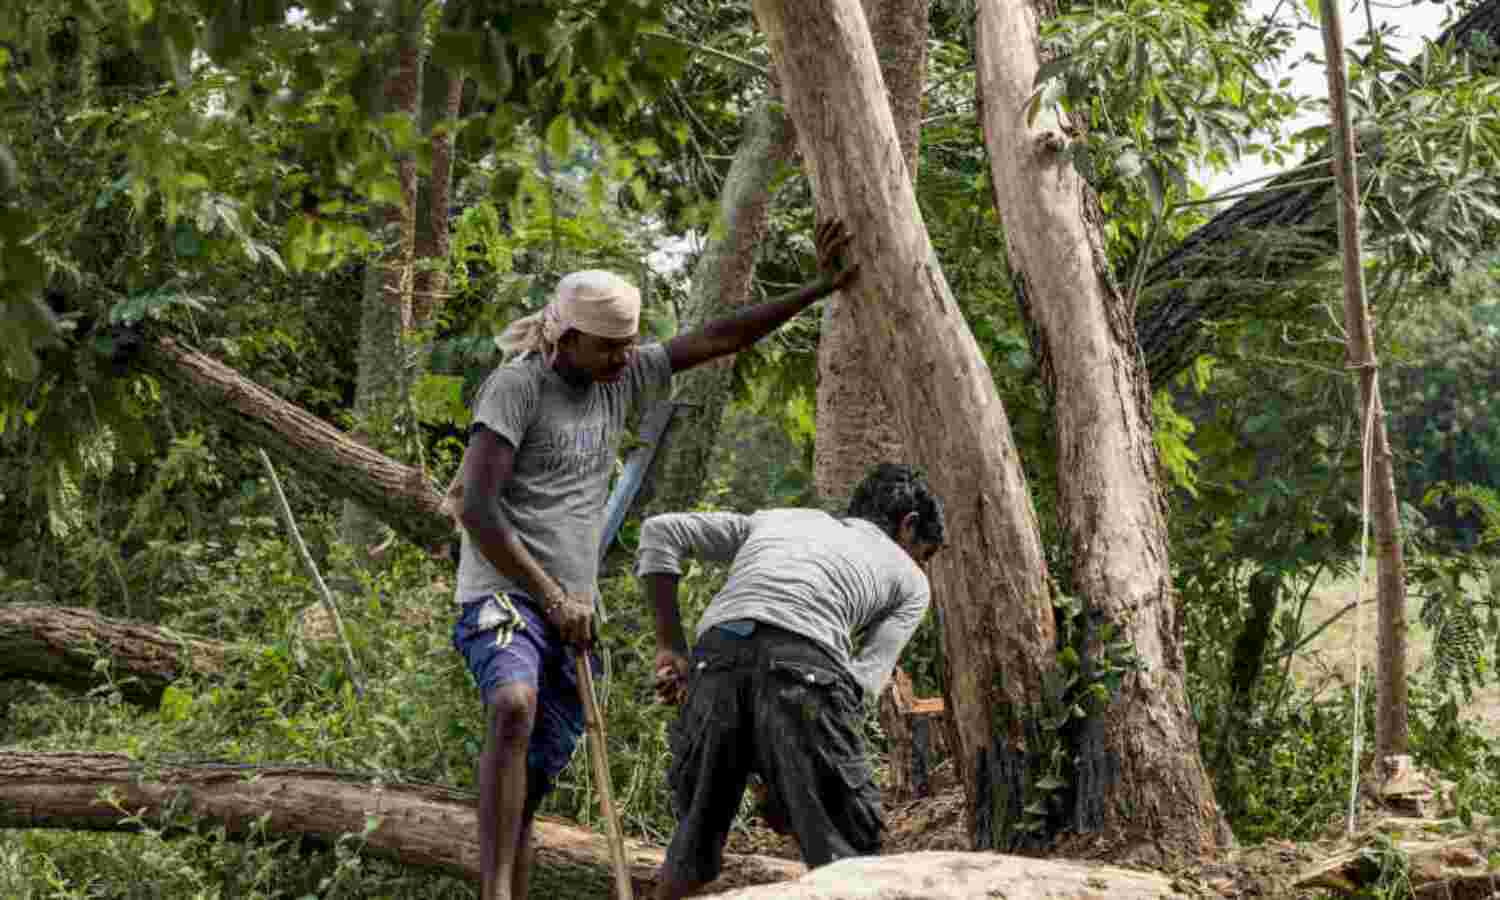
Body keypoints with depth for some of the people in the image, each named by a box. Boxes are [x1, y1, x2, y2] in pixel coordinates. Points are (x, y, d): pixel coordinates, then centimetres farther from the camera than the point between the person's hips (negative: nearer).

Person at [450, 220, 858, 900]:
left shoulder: (619, 378, 13)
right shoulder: (516, 385, -8)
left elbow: (715, 340, 20)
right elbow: (476, 509, -16)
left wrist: (818, 290, 18)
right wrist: (554, 597, -17)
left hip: (571, 615, 7)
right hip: (503, 597, -7)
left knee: (529, 791, 2)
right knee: (515, 710, -36)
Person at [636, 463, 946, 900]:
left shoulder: (775, 519, 37)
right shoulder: (909, 578, 28)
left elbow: (660, 531, 28)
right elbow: (865, 680, 14)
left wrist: (670, 647, 25)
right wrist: (785, 782, 15)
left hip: (715, 658, 4)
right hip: (801, 666, -4)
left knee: (693, 843, 19)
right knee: (847, 860, 3)